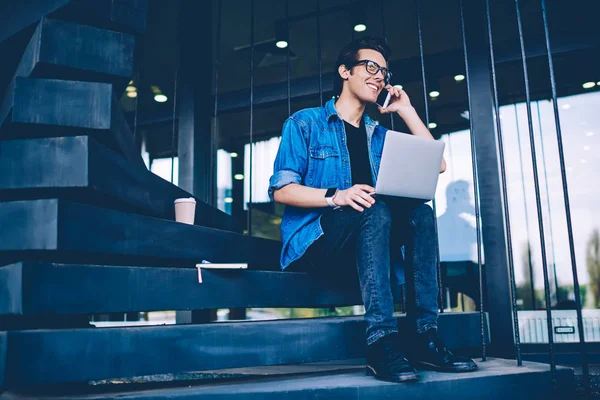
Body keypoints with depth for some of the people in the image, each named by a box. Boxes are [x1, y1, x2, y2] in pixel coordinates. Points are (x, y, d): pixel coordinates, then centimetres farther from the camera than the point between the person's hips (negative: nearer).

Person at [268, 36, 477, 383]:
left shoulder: (380, 135, 21)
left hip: (363, 247, 5)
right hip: (314, 241, -5)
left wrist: (405, 109, 12)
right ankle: (381, 340, -37)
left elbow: (435, 165, 12)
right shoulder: (305, 123, 6)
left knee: (421, 213, -20)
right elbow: (281, 189, -6)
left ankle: (425, 336, -25)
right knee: (376, 210, -31)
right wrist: (335, 196, -23)